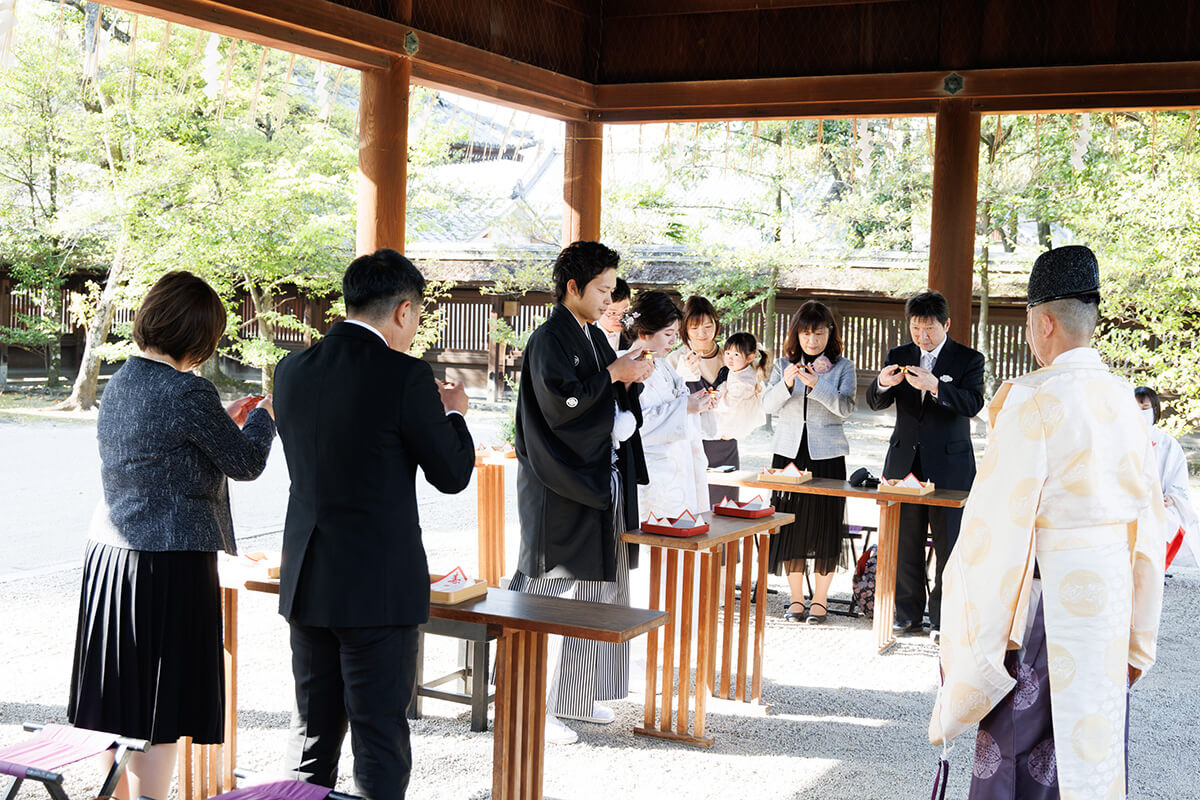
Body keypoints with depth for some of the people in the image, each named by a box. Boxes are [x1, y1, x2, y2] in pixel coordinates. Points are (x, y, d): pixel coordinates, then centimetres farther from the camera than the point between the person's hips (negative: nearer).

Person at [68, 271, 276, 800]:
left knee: (120, 703, 17)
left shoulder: (118, 384, 8)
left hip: (109, 553, 8)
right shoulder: (189, 392, -16)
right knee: (161, 715, 0)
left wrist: (225, 421, 25)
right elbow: (245, 463, -6)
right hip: (172, 562, -8)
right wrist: (264, 415, 12)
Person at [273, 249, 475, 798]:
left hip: (306, 583, 6)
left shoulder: (292, 369, 3)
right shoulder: (405, 376, -15)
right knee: (379, 739, 4)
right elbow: (452, 475, -8)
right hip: (378, 584, -6)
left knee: (312, 733, 18)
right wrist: (452, 412, 12)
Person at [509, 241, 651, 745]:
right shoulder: (549, 340, -12)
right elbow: (561, 402, -23)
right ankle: (539, 704, 2)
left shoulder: (595, 337, 14)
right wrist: (613, 374, -16)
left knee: (599, 587, 12)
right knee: (558, 595, -6)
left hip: (601, 483, 9)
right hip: (563, 489, -9)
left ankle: (577, 695, 23)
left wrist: (630, 379, -2)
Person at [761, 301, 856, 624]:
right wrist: (787, 383, -21)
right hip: (789, 452, 2)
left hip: (827, 454, -2)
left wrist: (816, 383, -25)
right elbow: (768, 404, -2)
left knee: (824, 525, 1)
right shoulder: (783, 364, 8)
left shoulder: (843, 367, 3)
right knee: (790, 524, 3)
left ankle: (820, 599, 13)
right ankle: (796, 598, 15)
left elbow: (845, 407, -11)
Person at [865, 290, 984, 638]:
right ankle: (908, 616, 18)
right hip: (905, 462, 3)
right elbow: (875, 403, 4)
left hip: (950, 465, -3)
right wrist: (882, 384, -19)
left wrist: (935, 386, -31)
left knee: (948, 545, 0)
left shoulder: (969, 359, -1)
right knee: (905, 544, 7)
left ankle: (943, 620, 9)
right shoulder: (899, 356, 8)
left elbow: (973, 403, -16)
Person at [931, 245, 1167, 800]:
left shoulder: (1033, 399, -17)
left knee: (1024, 720, 5)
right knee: (1097, 717, 16)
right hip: (1113, 584, 7)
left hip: (1049, 586, -7)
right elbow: (1148, 509, 10)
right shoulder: (1121, 398, 5)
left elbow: (1003, 510, -17)